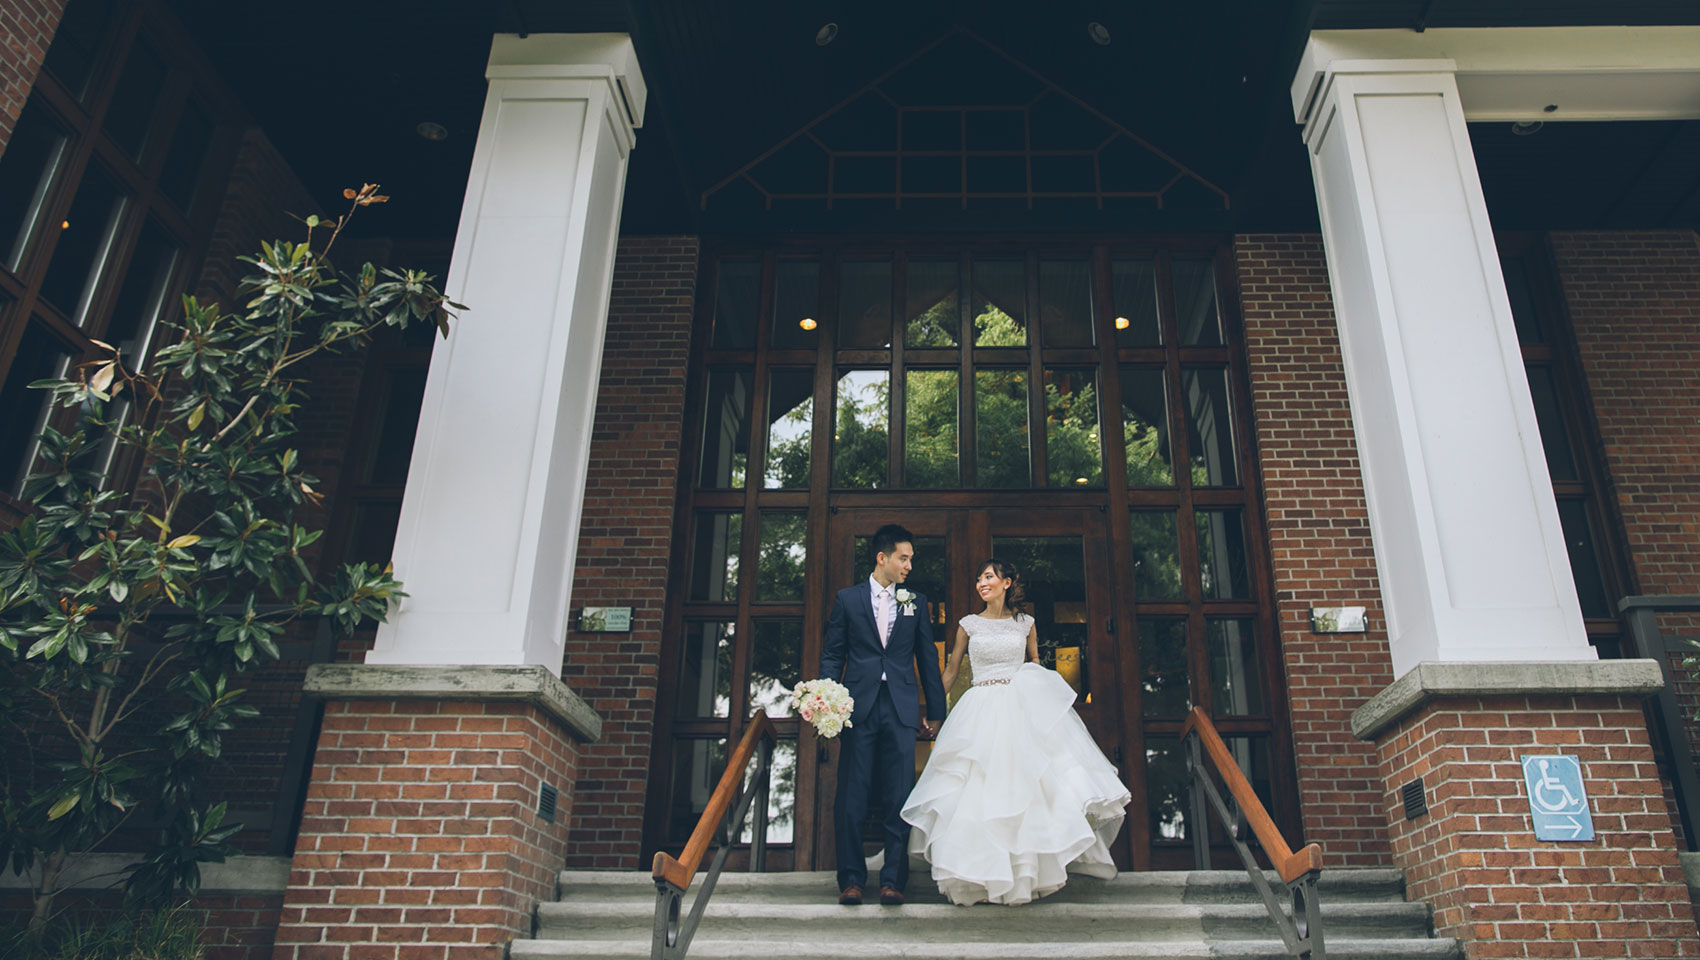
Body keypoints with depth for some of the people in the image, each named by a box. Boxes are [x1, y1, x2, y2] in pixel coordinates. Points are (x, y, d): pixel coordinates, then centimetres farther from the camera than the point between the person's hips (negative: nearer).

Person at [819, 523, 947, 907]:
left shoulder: (916, 603, 13)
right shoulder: (847, 599, 8)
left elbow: (928, 658, 14)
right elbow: (832, 655, 7)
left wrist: (936, 711, 11)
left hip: (901, 709, 1)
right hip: (859, 706, -1)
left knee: (898, 799, 0)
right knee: (851, 797, 0)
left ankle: (893, 880, 6)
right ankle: (851, 879, 9)